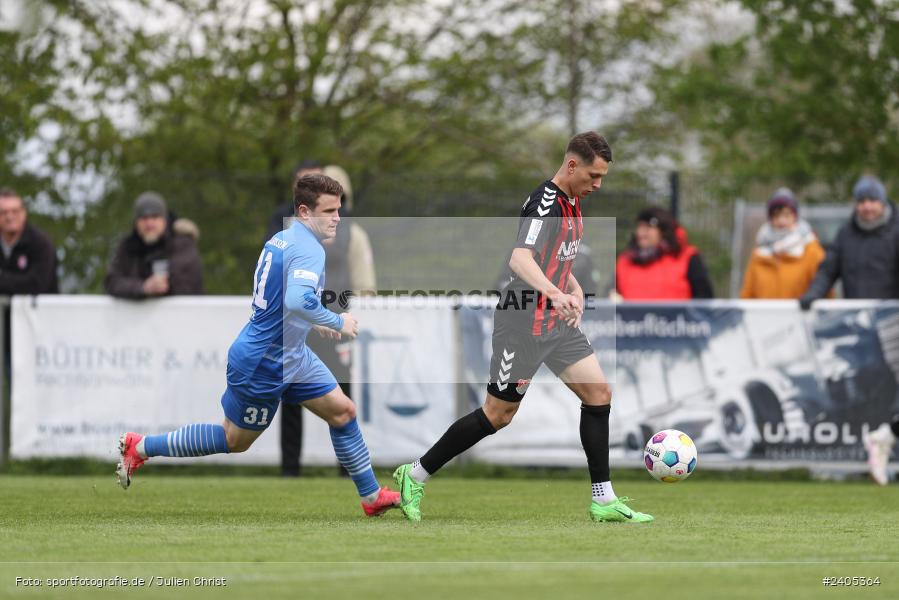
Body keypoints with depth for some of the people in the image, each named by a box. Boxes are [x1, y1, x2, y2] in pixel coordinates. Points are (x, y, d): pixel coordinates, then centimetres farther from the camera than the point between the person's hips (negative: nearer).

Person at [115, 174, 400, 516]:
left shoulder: (282, 239, 6)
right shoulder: (309, 250, -24)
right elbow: (298, 301, -42)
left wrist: (315, 322, 17)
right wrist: (337, 322, -27)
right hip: (263, 365, -10)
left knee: (343, 412, 7)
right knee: (234, 441, 7)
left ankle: (372, 497, 16)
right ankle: (141, 447, 17)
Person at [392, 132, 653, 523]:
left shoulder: (572, 204, 11)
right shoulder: (544, 204, -20)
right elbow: (519, 259, -36)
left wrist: (575, 289, 11)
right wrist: (554, 293, -52)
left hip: (557, 322, 9)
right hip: (524, 324, -9)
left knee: (599, 394, 0)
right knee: (498, 414, -2)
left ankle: (604, 501, 3)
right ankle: (415, 476, 12)